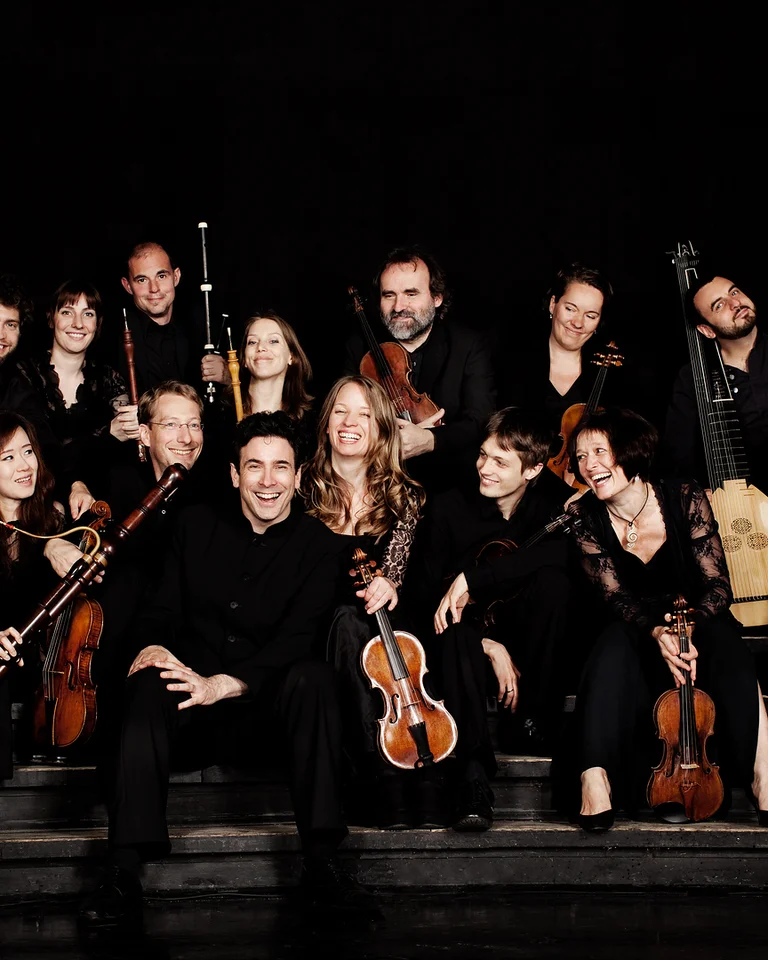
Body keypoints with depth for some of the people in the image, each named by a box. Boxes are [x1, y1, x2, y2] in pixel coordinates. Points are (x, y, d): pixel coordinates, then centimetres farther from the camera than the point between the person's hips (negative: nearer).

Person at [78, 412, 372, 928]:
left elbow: (297, 638, -13)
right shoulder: (198, 526, 8)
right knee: (149, 685, -30)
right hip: (196, 685, 2)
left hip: (270, 698, -2)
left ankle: (321, 860, -30)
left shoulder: (317, 543, -2)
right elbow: (165, 610, 8)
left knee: (313, 676, -33)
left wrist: (223, 684, -27)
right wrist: (155, 645, -18)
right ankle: (125, 870, -34)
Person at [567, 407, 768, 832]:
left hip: (699, 622, 0)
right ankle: (594, 780, -44)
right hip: (636, 635, 0)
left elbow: (717, 585, -12)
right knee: (614, 645, -34)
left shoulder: (685, 499, -11)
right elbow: (617, 598, -11)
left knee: (723, 640, -34)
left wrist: (687, 626, -31)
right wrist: (657, 633, -32)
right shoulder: (586, 519, -7)